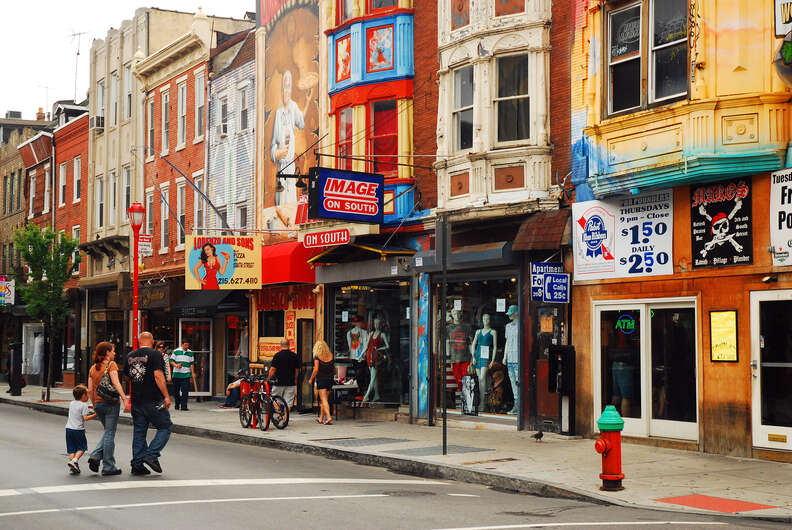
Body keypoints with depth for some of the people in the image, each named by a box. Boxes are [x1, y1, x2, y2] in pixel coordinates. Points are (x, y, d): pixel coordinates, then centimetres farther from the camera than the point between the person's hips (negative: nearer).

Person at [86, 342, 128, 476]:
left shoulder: (93, 368, 12)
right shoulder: (111, 364, -7)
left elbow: (90, 390, 11)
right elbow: (116, 384, -19)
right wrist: (125, 399, -23)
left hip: (98, 403, 6)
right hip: (111, 403, -6)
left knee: (108, 432, 20)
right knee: (109, 434, -1)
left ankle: (95, 456, 3)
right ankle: (108, 467, 3)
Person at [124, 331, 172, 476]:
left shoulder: (130, 356, 11)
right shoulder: (154, 354, -8)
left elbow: (127, 376, 21)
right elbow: (158, 375, -17)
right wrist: (166, 396, -15)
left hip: (136, 400, 6)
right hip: (154, 401, -6)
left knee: (139, 431, 10)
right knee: (165, 427, 5)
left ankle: (137, 464, 9)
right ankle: (152, 455, -9)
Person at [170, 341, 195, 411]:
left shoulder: (190, 353, 10)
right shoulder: (176, 351, 1)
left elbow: (192, 363, 14)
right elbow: (171, 361, 2)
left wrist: (193, 373, 7)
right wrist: (176, 365, -16)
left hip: (186, 374, 1)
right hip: (177, 374, -1)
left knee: (185, 391, -9)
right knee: (176, 391, 8)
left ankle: (184, 406, -10)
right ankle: (177, 404, 25)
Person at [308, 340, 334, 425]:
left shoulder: (317, 357, -6)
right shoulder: (331, 356, 7)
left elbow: (316, 369, -12)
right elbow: (334, 370, 10)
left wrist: (311, 379, -2)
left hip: (321, 380, -5)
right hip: (330, 380, 5)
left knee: (324, 399, -7)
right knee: (325, 399, 13)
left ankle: (328, 417, -22)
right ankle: (321, 418, 22)